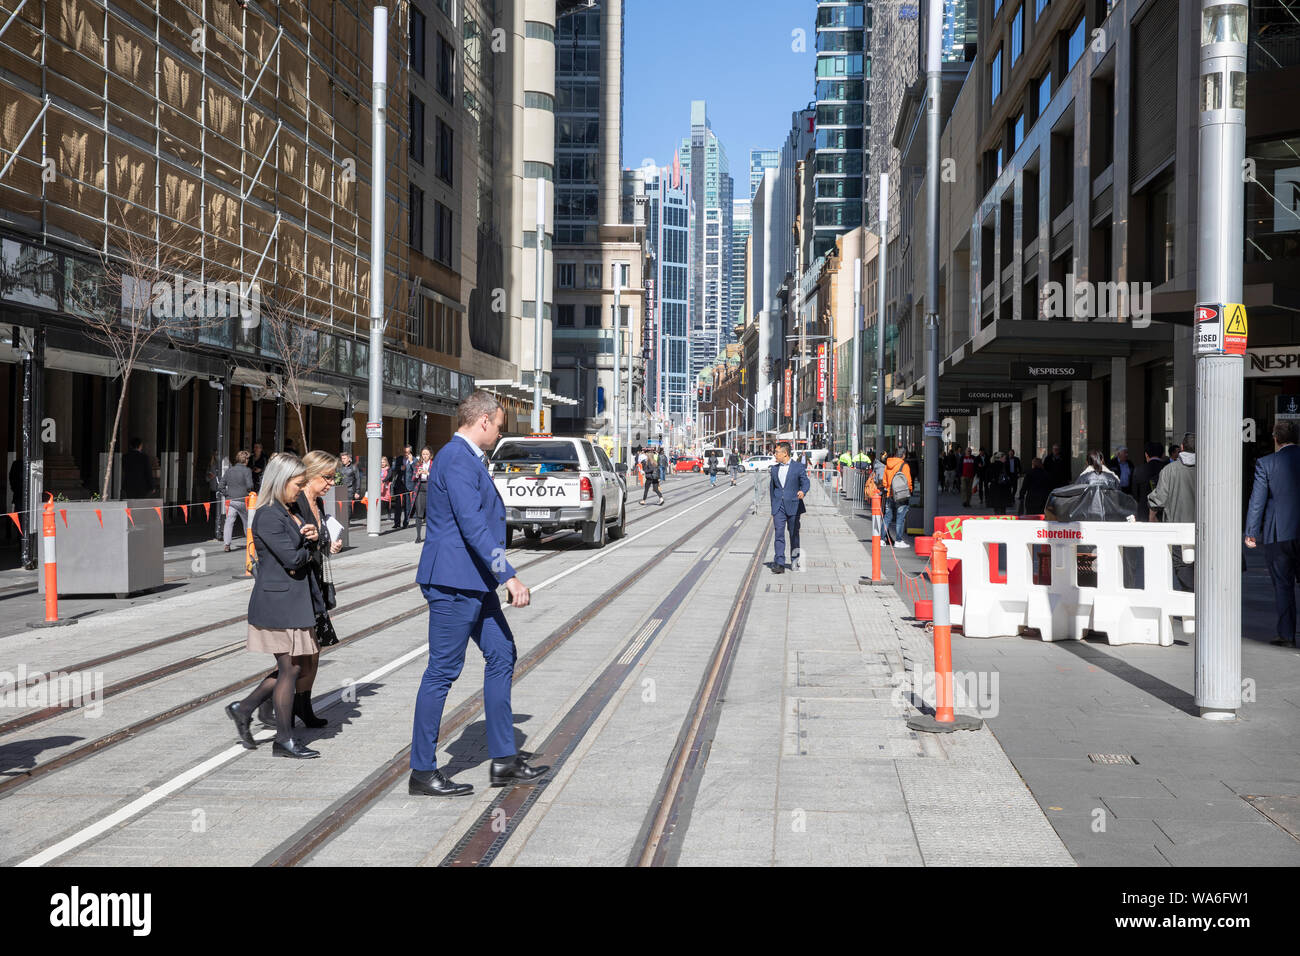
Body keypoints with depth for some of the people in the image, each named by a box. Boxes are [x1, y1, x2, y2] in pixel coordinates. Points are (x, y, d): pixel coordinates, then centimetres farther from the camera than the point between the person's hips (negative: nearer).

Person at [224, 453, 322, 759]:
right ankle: (284, 740, 9)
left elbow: (302, 554, 15)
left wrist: (306, 537, -5)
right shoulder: (267, 516, -16)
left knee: (289, 668, 12)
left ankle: (243, 709, 24)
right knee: (289, 669, -2)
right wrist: (307, 551, -1)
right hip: (278, 603, -10)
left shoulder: (283, 513, 15)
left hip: (290, 602, 10)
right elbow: (291, 558, -21)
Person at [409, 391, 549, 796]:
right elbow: (472, 525, -25)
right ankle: (422, 772, 5)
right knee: (442, 671, -4)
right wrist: (508, 576, -28)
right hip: (453, 581, -11)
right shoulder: (457, 459, -17)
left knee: (502, 655, 12)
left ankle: (504, 759, 18)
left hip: (474, 582, 11)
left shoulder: (468, 458, 16)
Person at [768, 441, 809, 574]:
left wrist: (803, 491, -28)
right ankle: (779, 564, -13)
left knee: (794, 534, 9)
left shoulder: (798, 467, -1)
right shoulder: (774, 468, 12)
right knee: (779, 534, -8)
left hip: (793, 506, -2)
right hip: (778, 507, 3)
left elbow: (806, 482, -5)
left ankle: (795, 561, 26)